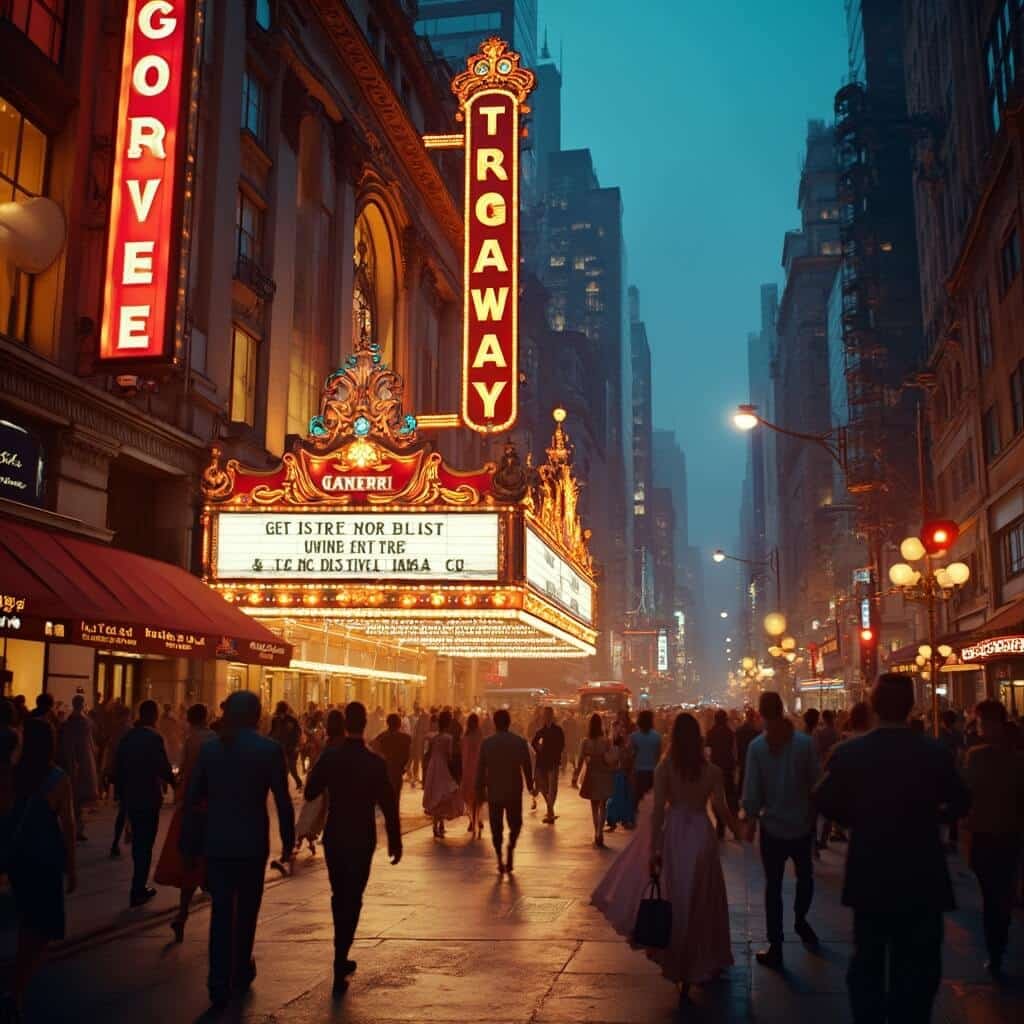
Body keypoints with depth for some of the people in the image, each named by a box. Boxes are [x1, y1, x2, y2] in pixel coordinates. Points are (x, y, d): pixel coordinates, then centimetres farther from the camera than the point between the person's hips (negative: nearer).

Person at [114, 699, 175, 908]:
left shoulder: (127, 737, 5)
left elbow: (118, 768, 8)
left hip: (130, 797, 7)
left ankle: (140, 885, 32)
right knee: (145, 843, 1)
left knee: (138, 841, 20)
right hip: (148, 797, -6)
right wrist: (174, 784, -1)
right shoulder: (154, 737, -15)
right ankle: (138, 891, 2)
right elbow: (164, 767, -19)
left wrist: (120, 793, 16)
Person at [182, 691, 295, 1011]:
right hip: (252, 842, -2)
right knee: (246, 910, 16)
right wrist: (288, 841, 2)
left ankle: (220, 985, 5)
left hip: (216, 842, 2)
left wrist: (190, 845, 10)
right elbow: (282, 800, -8)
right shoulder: (269, 748, -8)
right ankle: (241, 973, 30)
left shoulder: (210, 747, 0)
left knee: (221, 912, 8)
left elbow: (192, 798, 2)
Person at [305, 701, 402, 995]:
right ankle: (339, 962, 0)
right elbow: (388, 805, -10)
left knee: (339, 896, 18)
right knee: (352, 899, 6)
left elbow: (310, 793, 0)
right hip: (362, 839, -2)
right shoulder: (376, 763, -13)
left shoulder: (329, 757, -8)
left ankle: (342, 959, 29)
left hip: (334, 836, 3)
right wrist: (395, 842, 0)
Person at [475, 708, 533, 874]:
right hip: (514, 791, 0)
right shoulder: (520, 742, -5)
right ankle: (511, 849, -8)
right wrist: (530, 786, 12)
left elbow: (481, 769, -2)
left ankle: (500, 860, 4)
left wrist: (480, 791, 6)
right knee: (515, 824, 15)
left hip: (494, 792, 0)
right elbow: (527, 766, -2)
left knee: (496, 827, 10)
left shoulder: (486, 743, -5)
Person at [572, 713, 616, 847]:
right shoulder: (606, 742, -9)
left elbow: (580, 761, -8)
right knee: (602, 806, 9)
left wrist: (575, 777, -3)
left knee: (594, 807, 17)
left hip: (591, 776, 1)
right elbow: (614, 759, -11)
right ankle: (600, 832, -9)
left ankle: (597, 833, 19)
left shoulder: (585, 742, -8)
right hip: (604, 776, -1)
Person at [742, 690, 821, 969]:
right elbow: (815, 780, -4)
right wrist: (814, 812, 9)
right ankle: (800, 920, 40)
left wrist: (751, 820, 2)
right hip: (803, 823, 1)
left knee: (773, 885, 6)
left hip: (773, 825, -1)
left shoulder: (757, 746, -11)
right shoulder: (804, 741, -9)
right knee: (804, 875, 25)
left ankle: (775, 949, 8)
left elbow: (752, 789, -9)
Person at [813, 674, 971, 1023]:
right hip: (921, 875, -1)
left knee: (867, 961, 17)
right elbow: (960, 804, -1)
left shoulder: (849, 752, -12)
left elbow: (825, 802, -8)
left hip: (869, 874, 1)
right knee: (917, 967, 12)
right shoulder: (935, 752, -12)